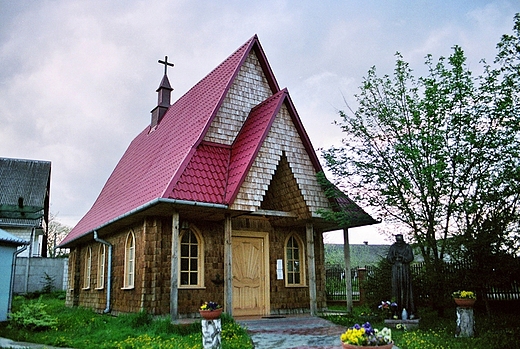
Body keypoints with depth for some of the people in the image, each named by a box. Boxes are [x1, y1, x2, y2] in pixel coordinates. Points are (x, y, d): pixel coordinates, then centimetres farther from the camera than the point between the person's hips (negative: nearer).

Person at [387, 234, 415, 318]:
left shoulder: (407, 247, 5)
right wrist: (393, 257, -18)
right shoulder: (392, 247, 9)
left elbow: (411, 257, -5)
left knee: (406, 289, -3)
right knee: (396, 289, -2)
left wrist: (402, 257, -19)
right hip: (396, 270, 1)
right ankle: (397, 311, 0)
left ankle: (410, 311, -1)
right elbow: (389, 258, 3)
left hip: (405, 270, -1)